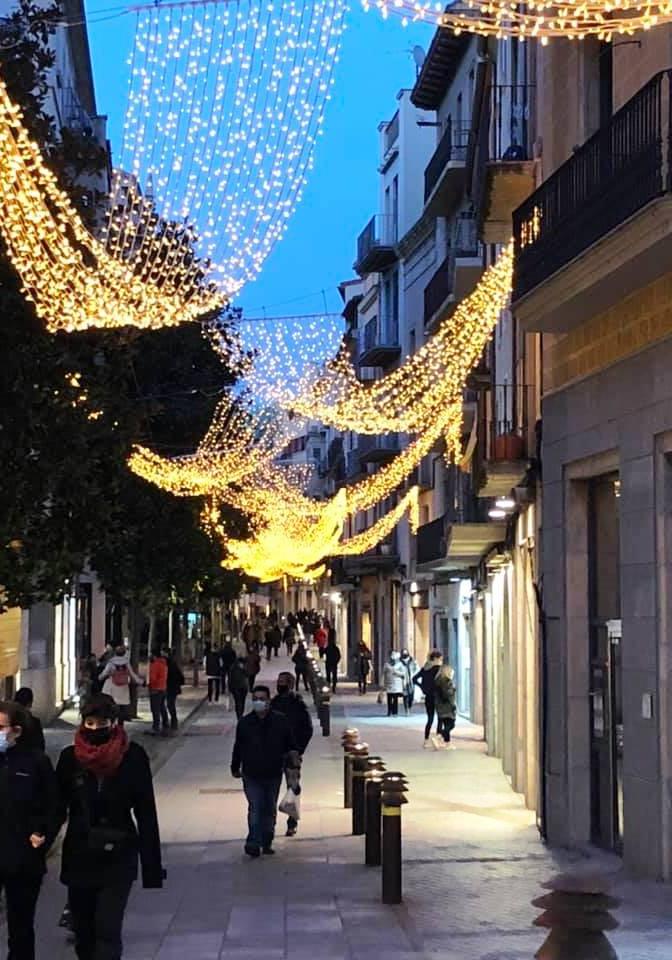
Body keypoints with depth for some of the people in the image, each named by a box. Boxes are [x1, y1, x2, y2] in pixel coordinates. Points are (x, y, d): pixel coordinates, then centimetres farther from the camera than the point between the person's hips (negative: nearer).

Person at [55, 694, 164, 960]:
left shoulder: (133, 757, -8)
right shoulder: (70, 758, -2)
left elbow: (146, 813, -5)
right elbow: (59, 808, 2)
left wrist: (152, 866, -7)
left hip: (118, 857, -3)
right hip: (79, 857, 3)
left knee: (107, 929, -12)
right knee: (83, 931, 10)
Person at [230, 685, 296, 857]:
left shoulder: (281, 722, -1)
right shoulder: (245, 723, 1)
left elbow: (290, 745, 9)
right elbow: (238, 747, 11)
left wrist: (293, 755, -5)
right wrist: (235, 767, 15)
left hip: (273, 774, 1)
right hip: (251, 774, -1)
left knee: (270, 810, 12)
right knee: (255, 809, -11)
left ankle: (266, 842, 23)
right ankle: (253, 843, -14)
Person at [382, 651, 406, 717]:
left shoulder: (399, 664, 7)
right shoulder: (387, 664, 10)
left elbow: (403, 673, 3)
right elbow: (384, 674, 9)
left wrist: (396, 672, -12)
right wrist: (383, 683, 4)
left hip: (397, 684, -1)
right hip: (389, 684, 1)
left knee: (395, 699, -5)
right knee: (389, 699, -2)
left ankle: (395, 712, -1)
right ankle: (389, 712, 6)